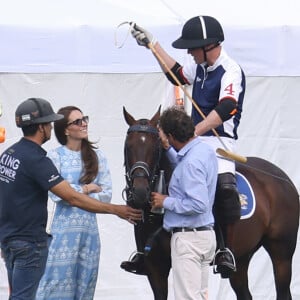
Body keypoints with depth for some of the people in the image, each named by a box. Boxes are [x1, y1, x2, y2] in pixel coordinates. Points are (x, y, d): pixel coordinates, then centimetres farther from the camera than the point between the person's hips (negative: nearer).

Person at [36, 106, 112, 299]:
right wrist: (86, 189, -6)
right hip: (64, 226, -4)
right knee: (59, 280, -5)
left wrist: (76, 195, -10)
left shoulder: (97, 156, 7)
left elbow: (106, 195, 1)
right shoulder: (55, 156, -4)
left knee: (86, 282, 7)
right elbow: (56, 194, -14)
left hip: (90, 227, 4)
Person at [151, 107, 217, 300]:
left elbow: (198, 204, -27)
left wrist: (166, 201, -17)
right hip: (206, 233, 10)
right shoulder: (206, 150, 9)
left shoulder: (191, 162, -21)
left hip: (188, 238, -10)